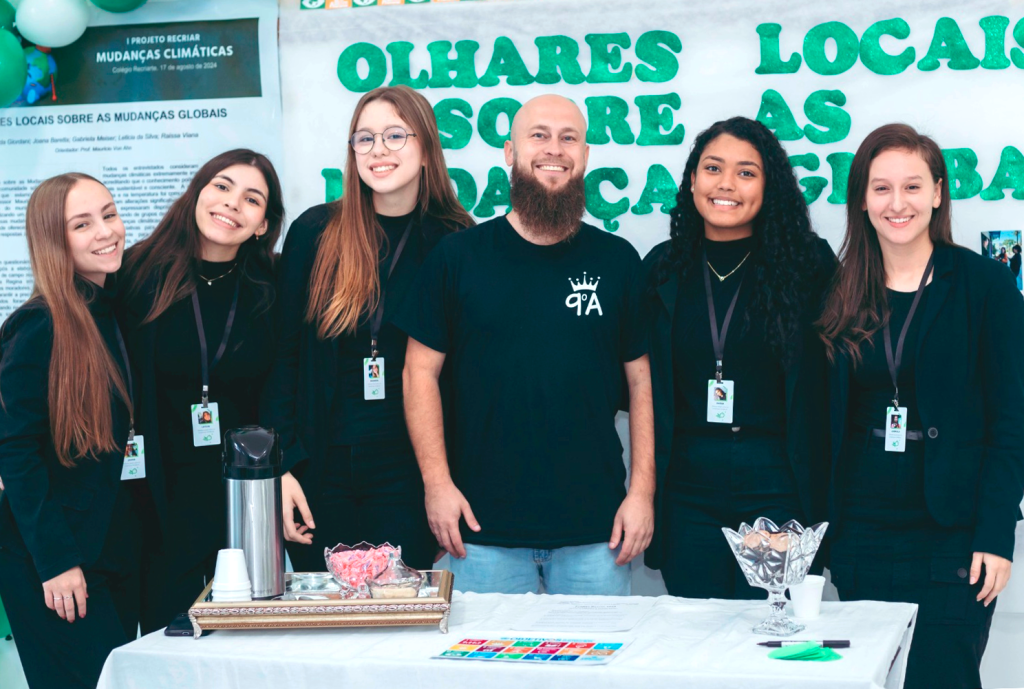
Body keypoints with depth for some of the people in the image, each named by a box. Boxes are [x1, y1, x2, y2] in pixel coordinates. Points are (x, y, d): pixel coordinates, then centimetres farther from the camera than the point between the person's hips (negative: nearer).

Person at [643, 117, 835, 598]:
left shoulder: (808, 265, -1)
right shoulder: (663, 268, 7)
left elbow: (832, 381, 0)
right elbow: (644, 386, 13)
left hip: (774, 488, -2)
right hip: (688, 490, 3)